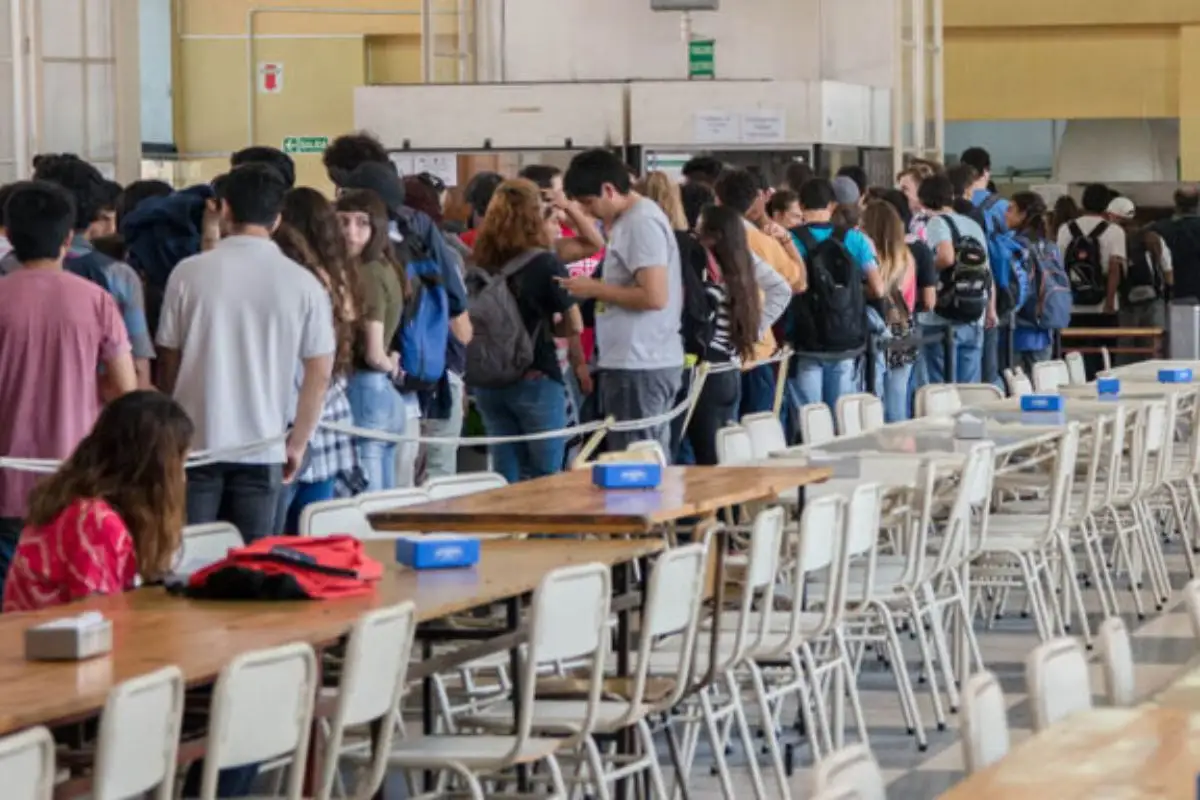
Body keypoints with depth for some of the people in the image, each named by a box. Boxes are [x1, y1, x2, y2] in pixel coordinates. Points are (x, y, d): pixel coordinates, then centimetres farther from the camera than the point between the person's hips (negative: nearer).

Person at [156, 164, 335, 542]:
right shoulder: (303, 284, -2)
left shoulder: (189, 272, -4)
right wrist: (297, 442, 12)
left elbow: (168, 362, 4)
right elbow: (320, 374, 0)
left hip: (194, 442, -1)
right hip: (262, 447, 1)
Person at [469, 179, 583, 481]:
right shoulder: (545, 265, -11)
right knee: (545, 479, 3)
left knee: (506, 477, 11)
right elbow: (575, 326, -7)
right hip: (535, 380, -4)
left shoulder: (481, 264, -1)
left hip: (488, 381, 4)